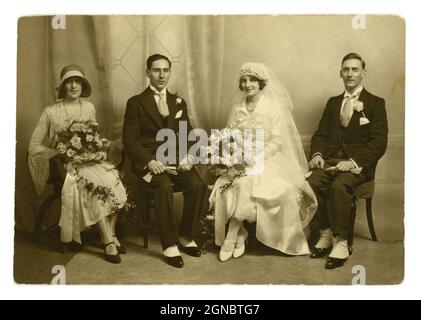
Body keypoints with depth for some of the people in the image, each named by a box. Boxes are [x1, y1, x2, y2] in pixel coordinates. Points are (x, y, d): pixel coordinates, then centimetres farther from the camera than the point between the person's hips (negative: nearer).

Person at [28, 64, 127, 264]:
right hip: (64, 165, -4)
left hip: (88, 160, 4)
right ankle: (109, 241, -24)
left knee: (112, 179, -27)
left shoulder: (89, 108, 9)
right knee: (95, 184, -32)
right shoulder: (51, 112, -2)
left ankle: (110, 236, -16)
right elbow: (34, 146, -2)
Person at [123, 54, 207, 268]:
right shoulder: (136, 103, 4)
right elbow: (129, 139, -4)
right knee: (164, 187, -34)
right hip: (148, 162, -3)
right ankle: (170, 245, -22)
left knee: (197, 185, -24)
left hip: (175, 160, 4)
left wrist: (188, 156, -9)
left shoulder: (179, 103, 17)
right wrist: (149, 160, -20)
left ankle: (186, 237, -4)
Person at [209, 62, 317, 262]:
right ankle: (239, 235, -15)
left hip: (266, 161, -3)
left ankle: (231, 237, -19)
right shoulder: (237, 110, 14)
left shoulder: (275, 108, 1)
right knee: (226, 184, -28)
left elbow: (276, 142, -7)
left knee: (244, 183, -32)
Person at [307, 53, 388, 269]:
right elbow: (320, 134, 17)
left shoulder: (375, 103, 5)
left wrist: (354, 161, -20)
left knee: (339, 186, -35)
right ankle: (326, 234, -11)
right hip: (330, 160, 4)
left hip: (358, 164, -4)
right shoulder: (333, 103, 20)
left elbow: (379, 143, -5)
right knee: (312, 182, -27)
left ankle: (341, 243, -23)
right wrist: (317, 154, -5)